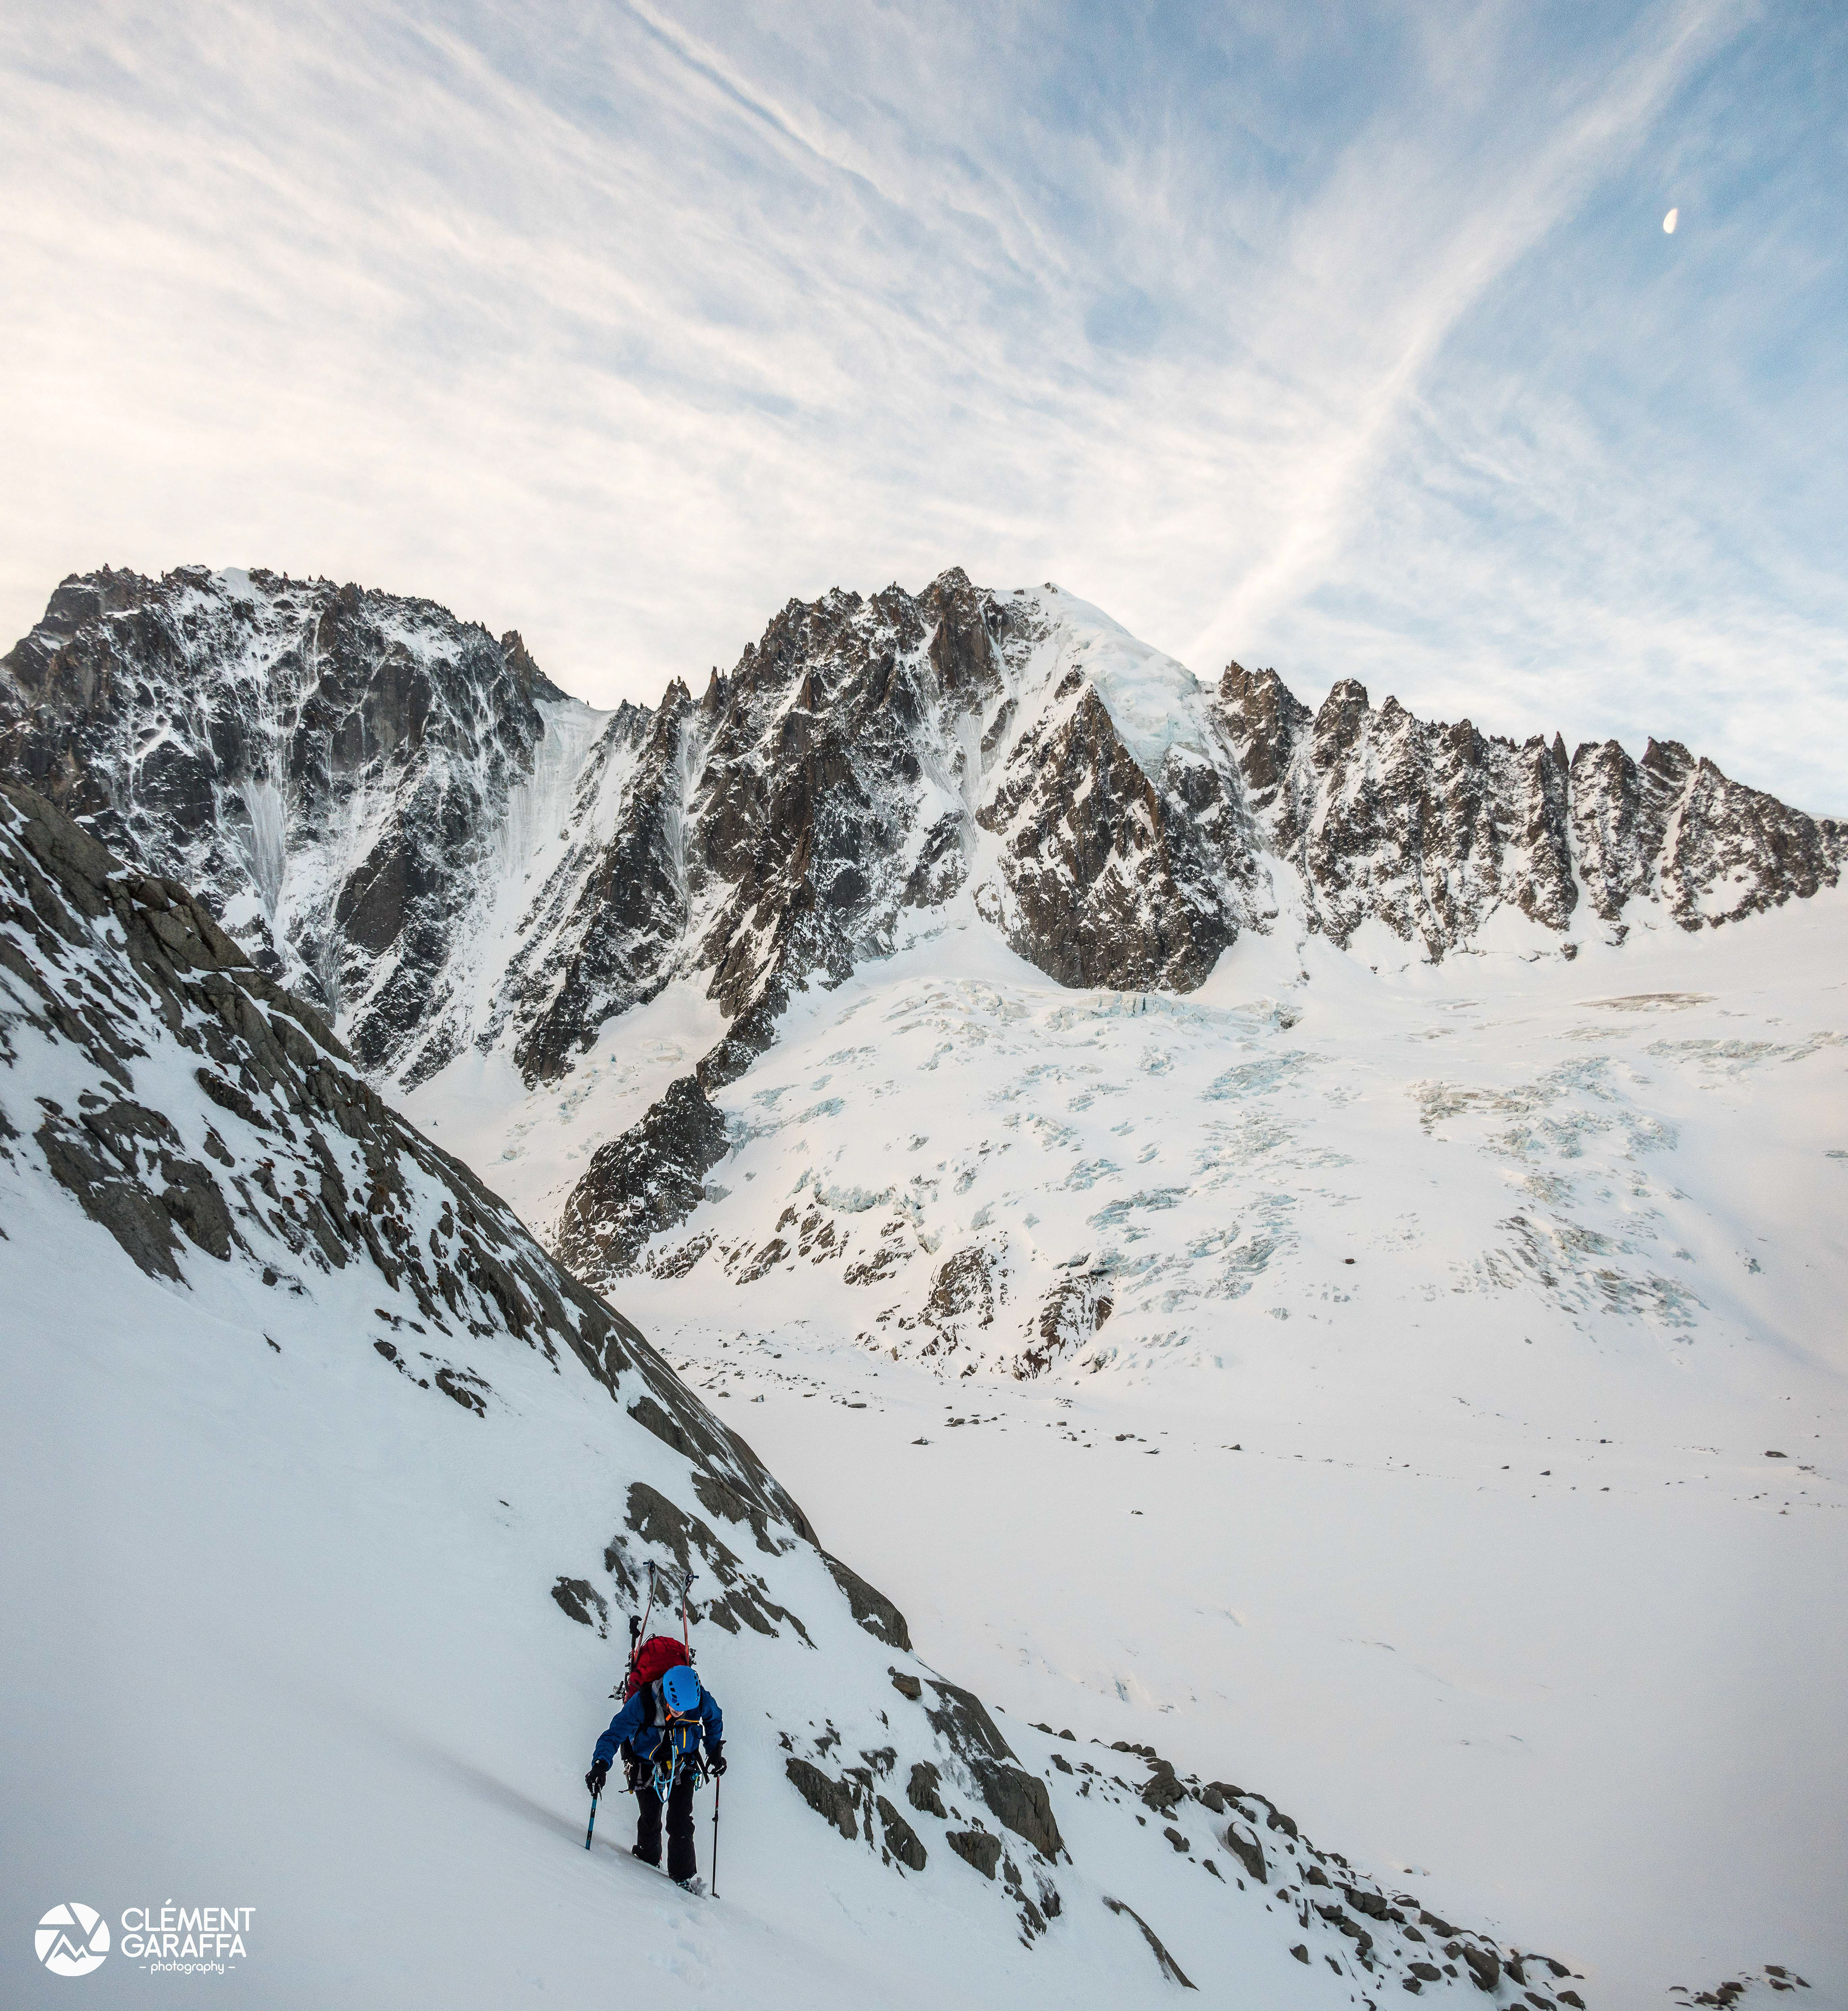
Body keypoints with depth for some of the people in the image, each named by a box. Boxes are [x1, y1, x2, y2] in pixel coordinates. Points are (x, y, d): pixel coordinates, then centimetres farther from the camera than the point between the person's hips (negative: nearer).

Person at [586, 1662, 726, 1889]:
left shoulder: (701, 1701, -25)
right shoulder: (642, 1703, -32)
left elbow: (714, 1720, 0)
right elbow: (614, 1734, -26)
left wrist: (715, 1751, 1)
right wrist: (600, 1766, -39)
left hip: (683, 1767, 1)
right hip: (647, 1766, -1)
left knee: (681, 1823, -8)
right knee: (650, 1822, 6)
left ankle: (684, 1877, 9)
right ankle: (648, 1863, 35)